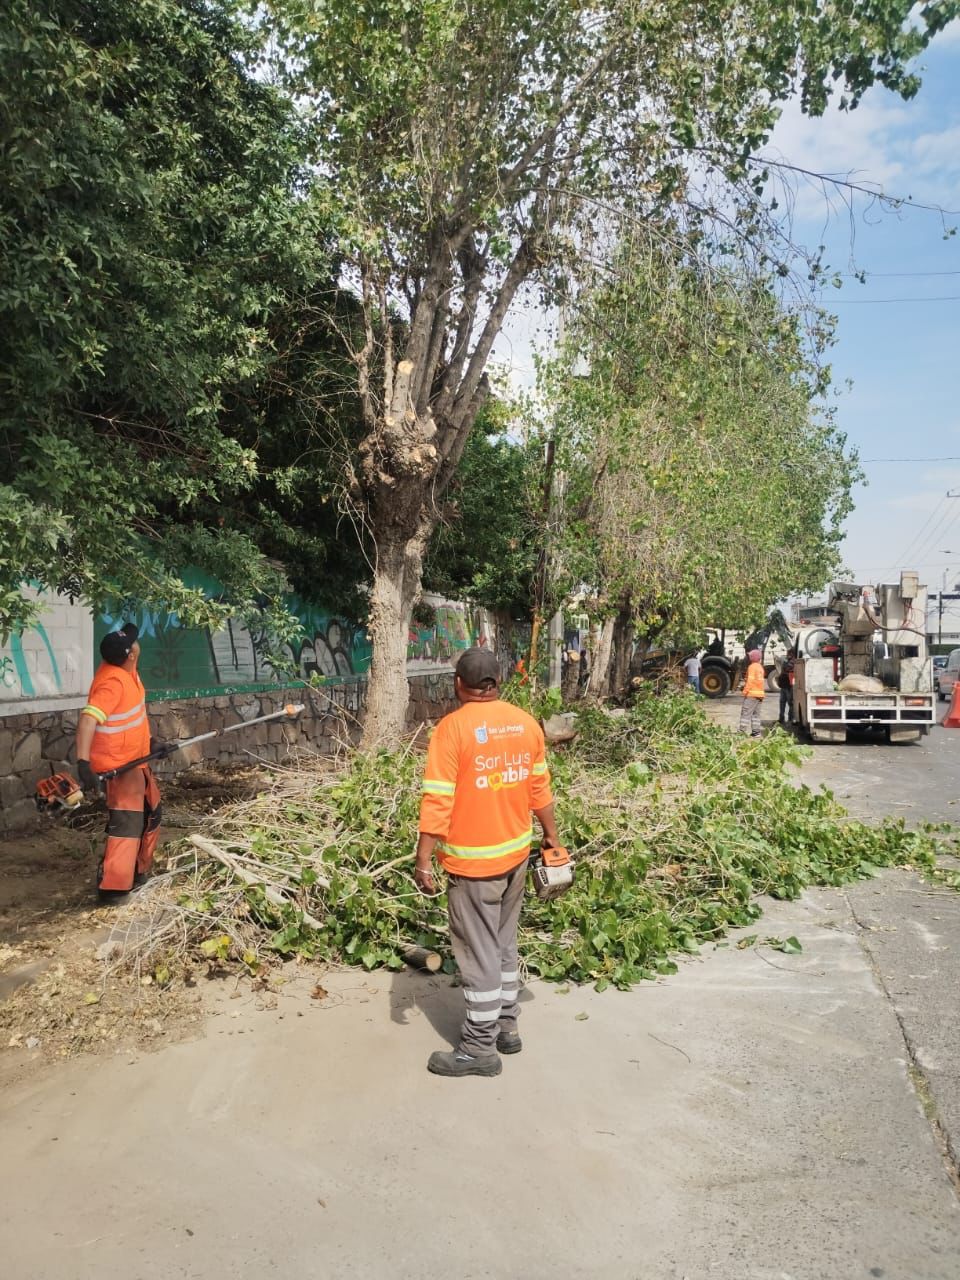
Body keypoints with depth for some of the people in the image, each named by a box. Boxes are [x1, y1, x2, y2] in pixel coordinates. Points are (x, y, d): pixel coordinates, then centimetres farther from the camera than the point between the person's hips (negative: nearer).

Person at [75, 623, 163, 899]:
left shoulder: (125, 669, -1)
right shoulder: (112, 682, -29)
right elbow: (88, 720, -39)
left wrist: (149, 741, 20)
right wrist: (83, 764, -47)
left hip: (136, 759, 10)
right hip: (119, 765, -10)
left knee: (151, 813, 19)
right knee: (127, 823, -11)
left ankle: (138, 871, 32)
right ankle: (112, 885, -7)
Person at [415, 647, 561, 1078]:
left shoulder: (453, 727, -17)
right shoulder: (526, 723, 1)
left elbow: (437, 802, -19)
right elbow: (539, 789, 8)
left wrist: (424, 862, -14)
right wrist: (553, 839, 19)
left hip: (474, 861, -6)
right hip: (516, 852, 7)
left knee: (479, 954, 4)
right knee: (504, 945, 20)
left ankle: (480, 1049, 16)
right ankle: (506, 1027, 32)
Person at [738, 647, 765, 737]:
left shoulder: (752, 666, -10)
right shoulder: (760, 667, 18)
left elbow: (750, 680, -16)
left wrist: (745, 691, -15)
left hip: (752, 693, -9)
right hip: (760, 693, 9)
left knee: (746, 712, -9)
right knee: (756, 713, 11)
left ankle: (742, 731, -14)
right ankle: (756, 731, 9)